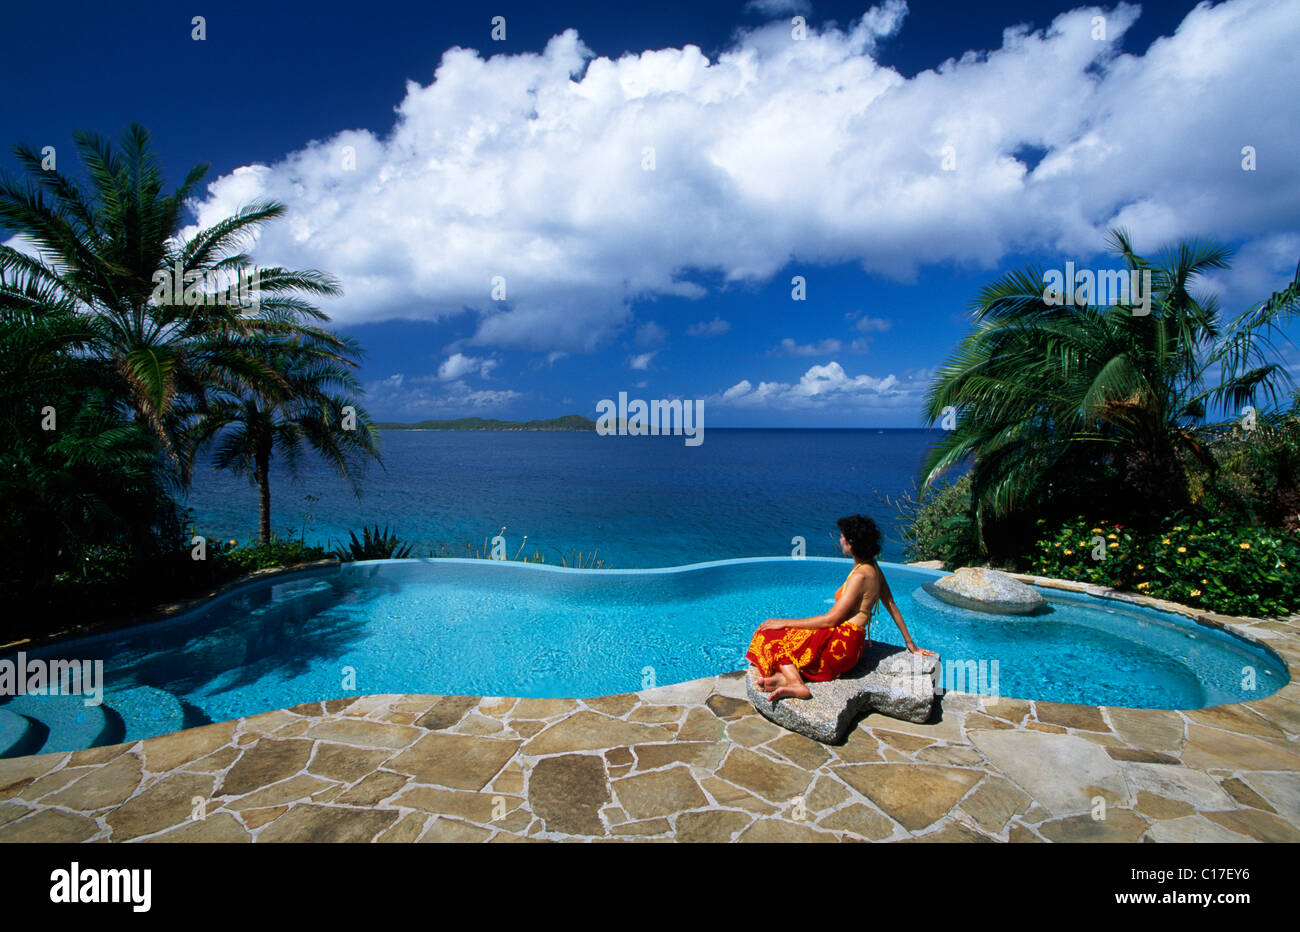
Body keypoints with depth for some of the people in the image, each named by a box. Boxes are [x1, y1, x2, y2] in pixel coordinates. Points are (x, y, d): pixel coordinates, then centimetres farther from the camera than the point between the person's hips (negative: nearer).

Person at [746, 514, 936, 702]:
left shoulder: (861, 575, -16)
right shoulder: (872, 568, 12)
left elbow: (831, 619, -16)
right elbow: (892, 605, 19)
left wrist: (785, 622, -12)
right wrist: (910, 644, 29)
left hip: (841, 643, -10)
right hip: (849, 645, 10)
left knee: (772, 635, -10)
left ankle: (794, 681, -30)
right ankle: (790, 675, -21)